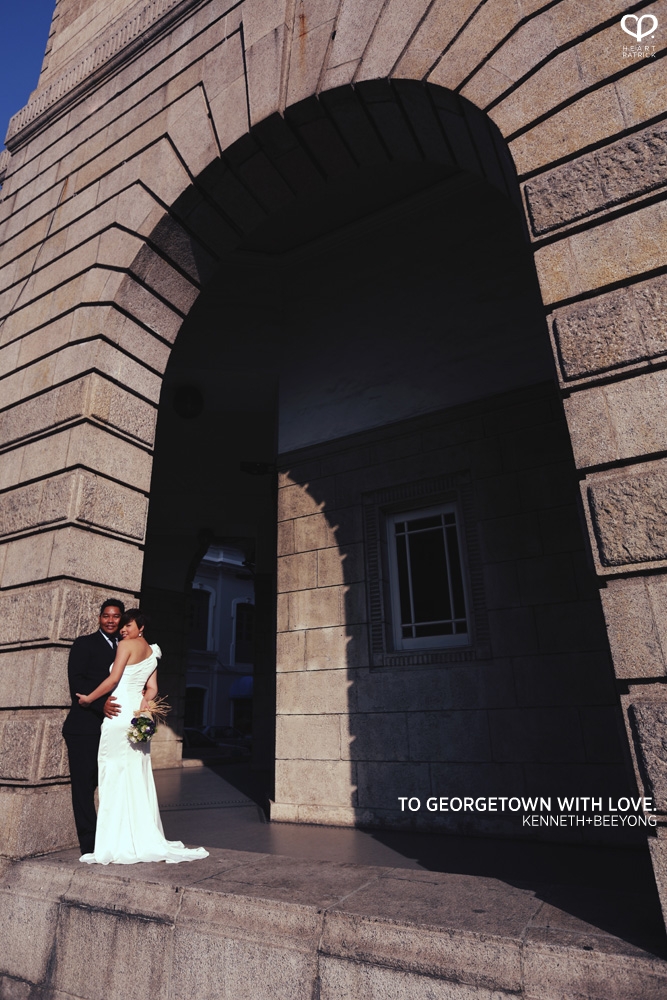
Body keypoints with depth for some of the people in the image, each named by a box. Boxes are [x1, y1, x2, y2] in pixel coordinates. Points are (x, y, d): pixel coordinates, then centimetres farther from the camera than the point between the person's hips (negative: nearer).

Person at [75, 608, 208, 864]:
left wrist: (88, 698, -2)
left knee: (116, 777, -2)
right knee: (138, 778, 11)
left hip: (119, 715, -8)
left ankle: (118, 845, 3)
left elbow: (113, 679, -13)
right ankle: (144, 840, 16)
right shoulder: (152, 653, 16)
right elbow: (152, 689, 11)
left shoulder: (127, 645, -6)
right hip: (137, 716, 8)